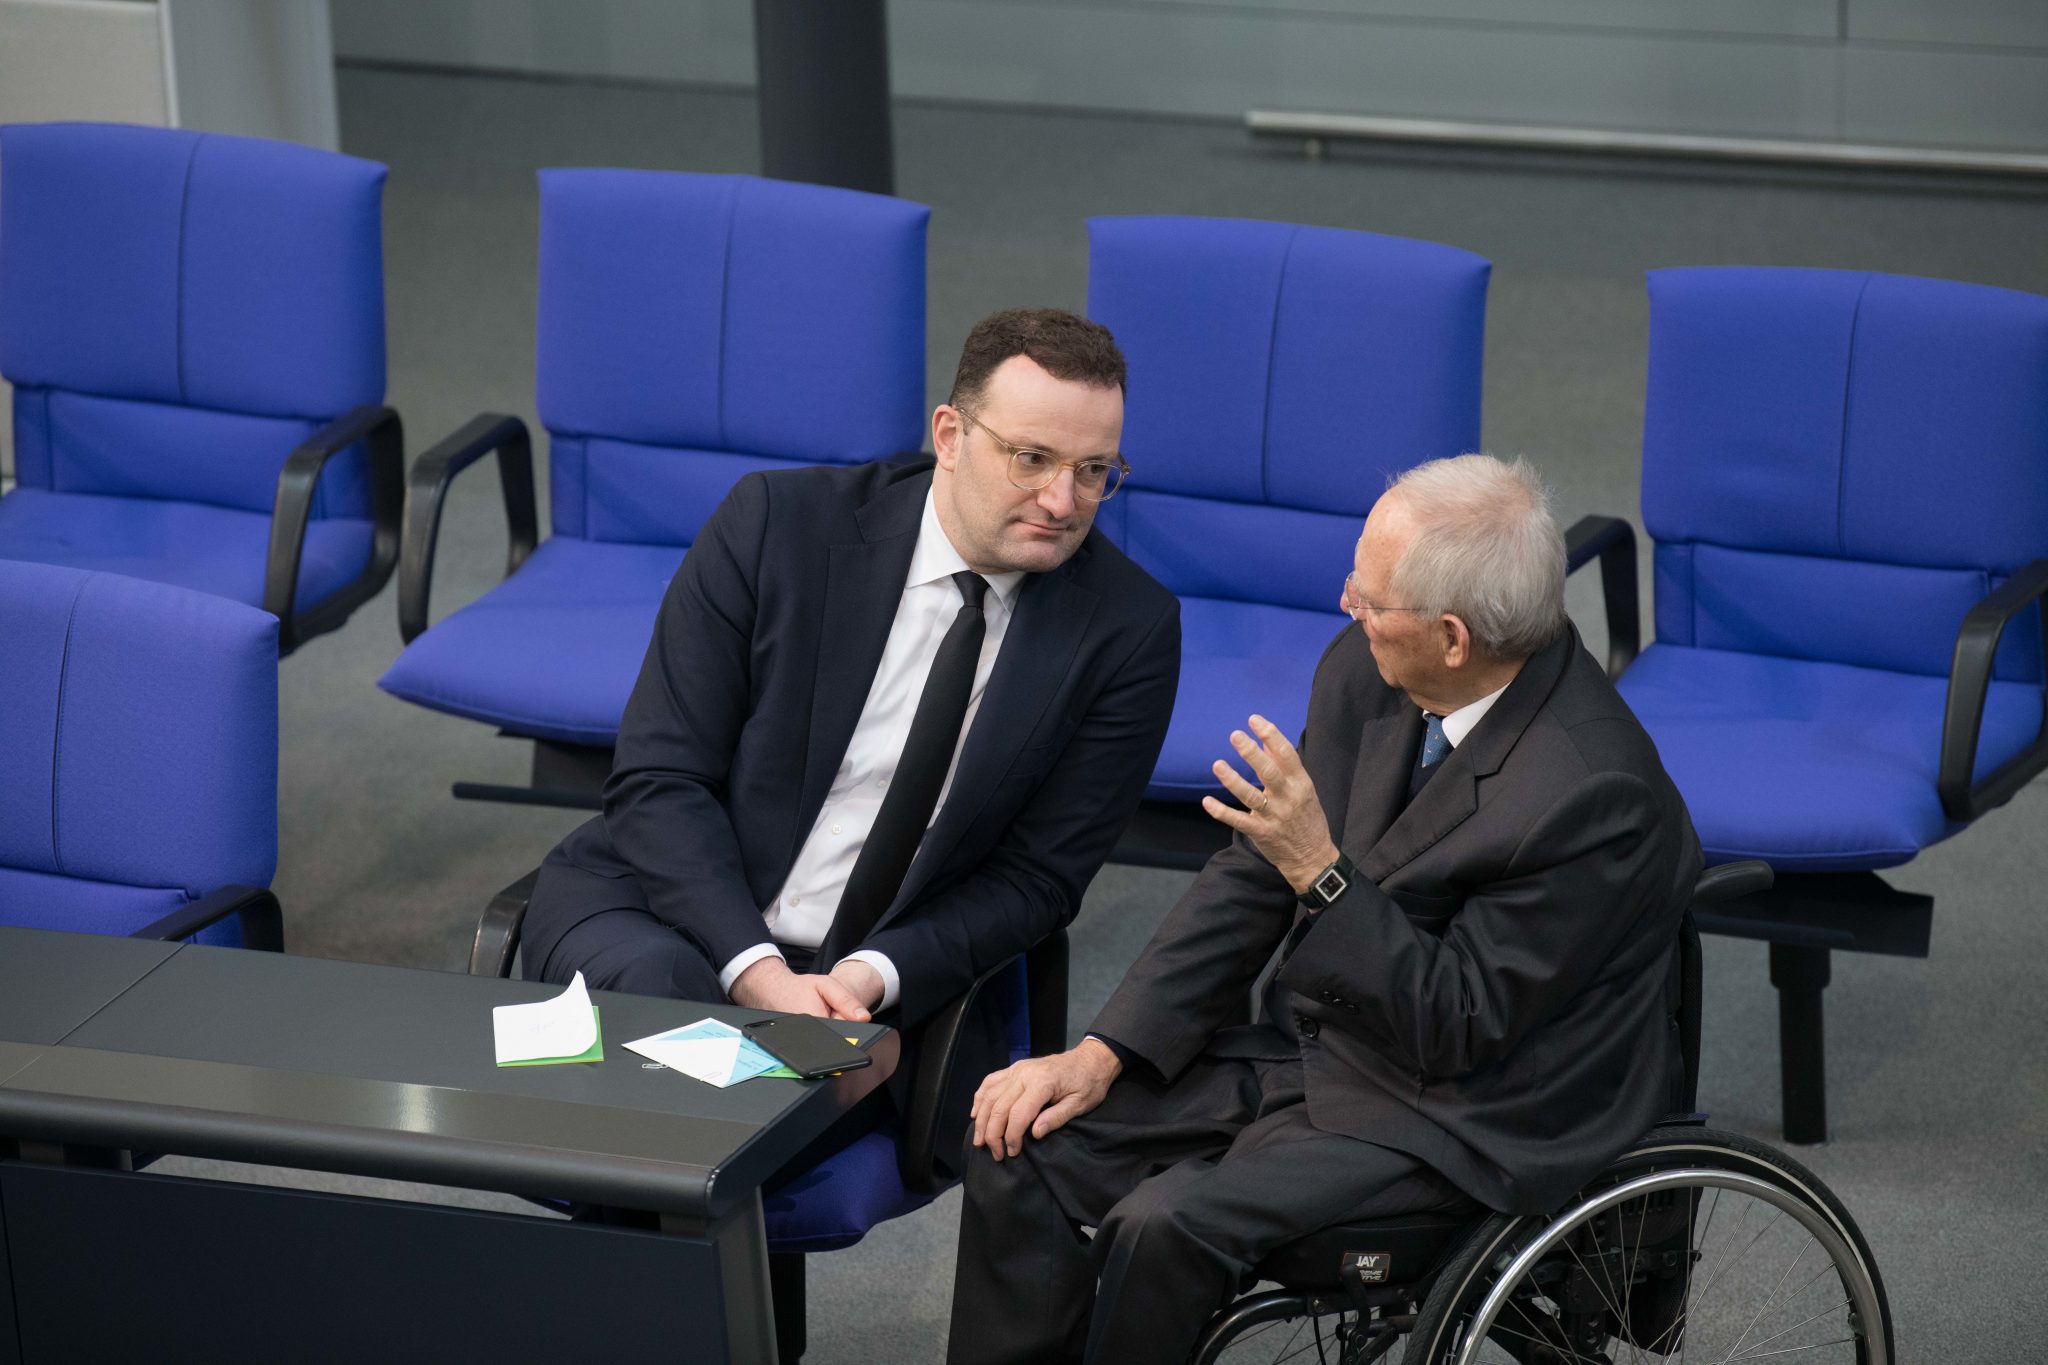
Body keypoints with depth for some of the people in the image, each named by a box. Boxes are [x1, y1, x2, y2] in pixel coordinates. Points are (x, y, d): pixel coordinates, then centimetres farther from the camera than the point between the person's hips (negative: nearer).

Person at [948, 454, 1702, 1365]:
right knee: (1025, 1144, -7)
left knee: (1167, 1224, -26)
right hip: (1311, 1043, 8)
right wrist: (1104, 1053, -4)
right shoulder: (1365, 674, -5)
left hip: (1460, 1115, -8)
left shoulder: (1594, 794, -28)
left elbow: (1458, 1028, -21)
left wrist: (1321, 872, -31)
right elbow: (1254, 876, 4)